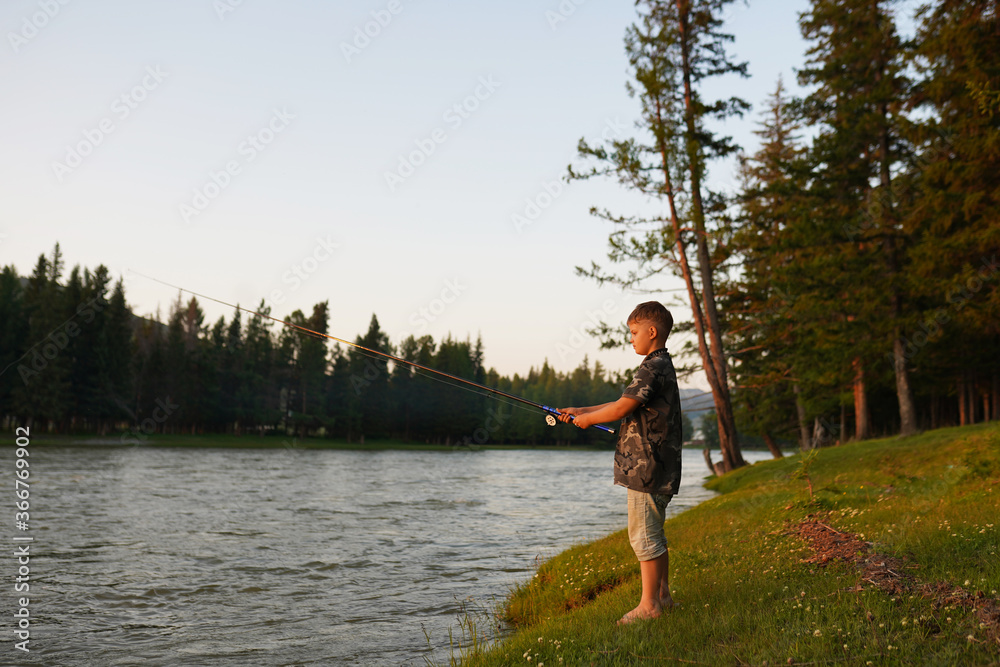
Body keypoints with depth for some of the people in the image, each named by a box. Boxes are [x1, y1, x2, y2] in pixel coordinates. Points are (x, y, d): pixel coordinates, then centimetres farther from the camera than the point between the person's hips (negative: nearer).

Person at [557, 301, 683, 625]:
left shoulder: (653, 368, -15)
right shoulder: (662, 366, 17)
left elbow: (622, 408, -19)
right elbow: (625, 404, 20)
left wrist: (588, 419, -3)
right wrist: (580, 411, 17)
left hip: (646, 465, -10)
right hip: (659, 468, 11)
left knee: (643, 533, -5)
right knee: (654, 532, 17)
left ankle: (648, 604, 0)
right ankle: (662, 595, 25)